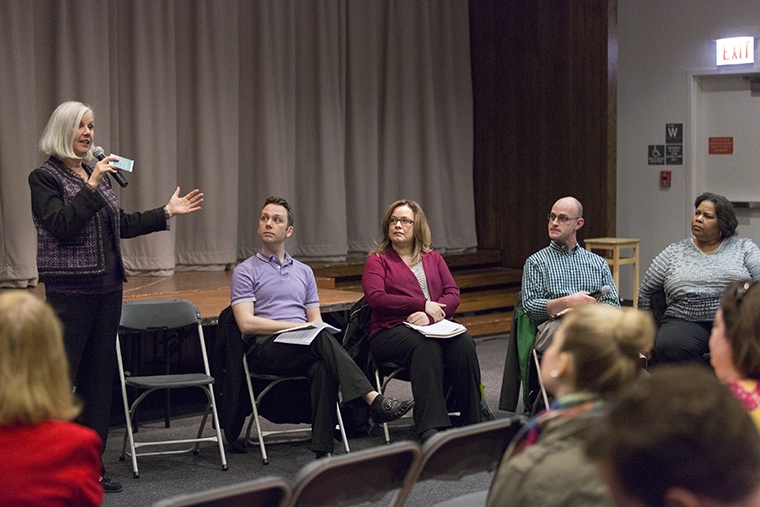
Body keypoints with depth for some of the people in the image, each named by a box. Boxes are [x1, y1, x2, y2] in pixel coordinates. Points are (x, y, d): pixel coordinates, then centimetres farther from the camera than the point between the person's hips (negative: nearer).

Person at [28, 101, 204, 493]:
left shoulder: (97, 173, 15)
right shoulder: (44, 177, -5)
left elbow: (121, 224, 21)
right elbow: (60, 225, -19)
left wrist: (167, 212, 20)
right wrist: (91, 186, -21)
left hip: (107, 287, 7)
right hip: (69, 288, -7)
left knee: (99, 376, 9)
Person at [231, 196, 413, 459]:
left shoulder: (304, 272, 24)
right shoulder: (245, 271, 9)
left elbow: (316, 320, 18)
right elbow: (247, 324, -5)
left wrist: (315, 328, -8)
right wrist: (296, 326, -12)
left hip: (303, 347, 4)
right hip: (264, 350, -4)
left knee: (323, 367, -35)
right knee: (322, 339, -34)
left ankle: (322, 452, -40)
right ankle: (374, 400, -43)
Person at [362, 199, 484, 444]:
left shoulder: (433, 258, 23)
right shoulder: (378, 260, 13)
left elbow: (453, 294, 9)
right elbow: (375, 297, -5)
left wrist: (430, 315, -13)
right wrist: (423, 304, -10)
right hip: (392, 330, -3)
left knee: (463, 342, -31)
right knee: (426, 346, -37)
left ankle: (471, 421, -29)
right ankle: (430, 427, -47)